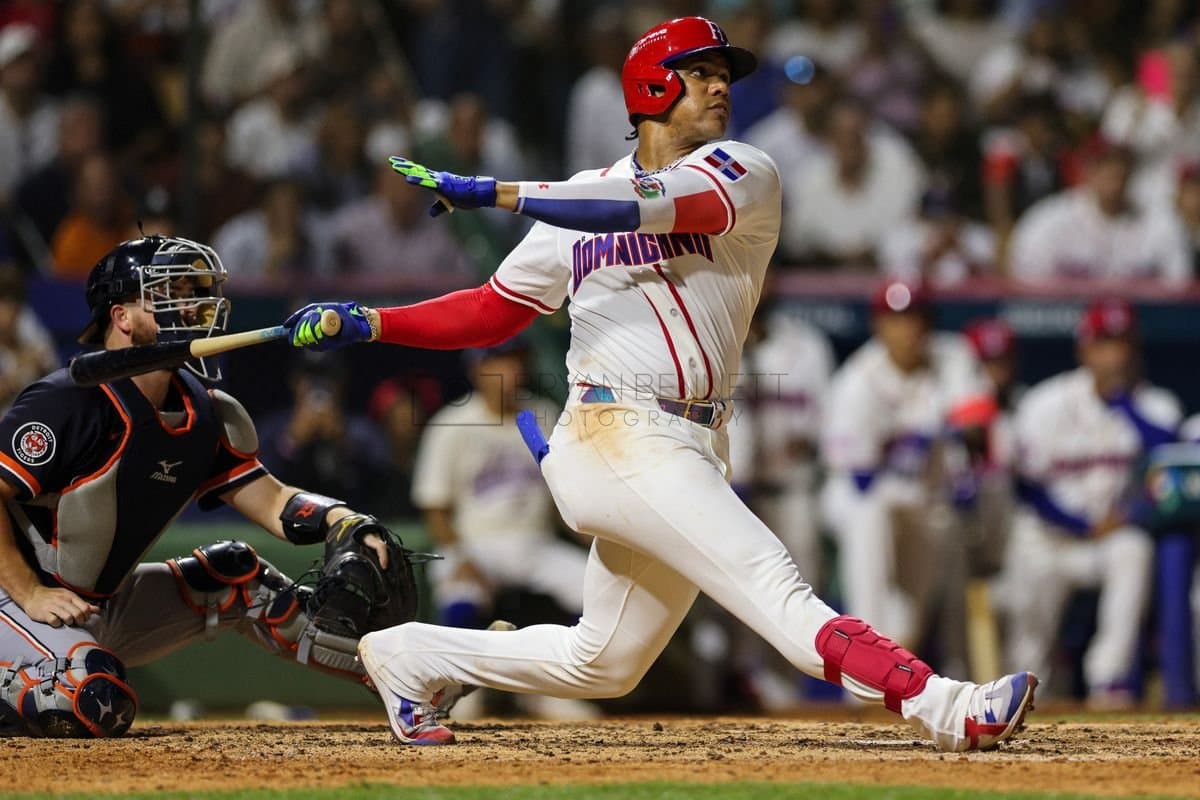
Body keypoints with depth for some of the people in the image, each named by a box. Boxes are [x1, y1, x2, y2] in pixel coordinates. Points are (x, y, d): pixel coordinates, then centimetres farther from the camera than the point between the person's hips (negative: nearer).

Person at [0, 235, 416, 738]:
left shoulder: (201, 413, 5)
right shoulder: (70, 401, -21)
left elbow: (270, 500, 4)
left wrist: (347, 523, -15)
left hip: (105, 609, 9)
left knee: (234, 575, 6)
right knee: (97, 705, -34)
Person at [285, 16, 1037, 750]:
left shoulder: (743, 175, 5)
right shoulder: (580, 199, 11)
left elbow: (655, 205, -14)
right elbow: (493, 311, 18)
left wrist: (492, 192, -19)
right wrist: (368, 323, 7)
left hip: (693, 452, 3)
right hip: (618, 436, -3)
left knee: (602, 663, 12)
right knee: (776, 586, -21)